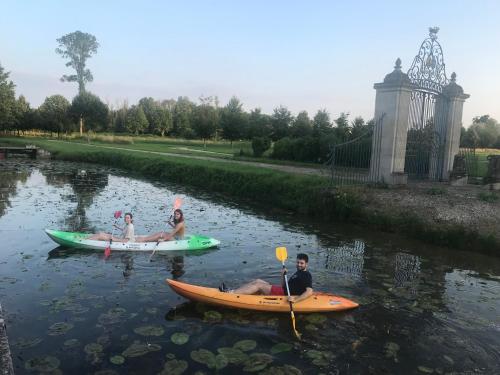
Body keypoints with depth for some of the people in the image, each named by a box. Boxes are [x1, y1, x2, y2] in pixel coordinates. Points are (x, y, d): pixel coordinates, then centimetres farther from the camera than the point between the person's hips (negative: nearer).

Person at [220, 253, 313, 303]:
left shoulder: (306, 275, -9)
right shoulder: (298, 273, 20)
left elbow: (309, 292, -26)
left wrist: (295, 300, -35)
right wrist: (283, 275, 2)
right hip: (283, 291, 10)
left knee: (259, 285, -14)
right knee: (257, 281, 3)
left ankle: (230, 293, -16)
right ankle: (231, 291, -4)